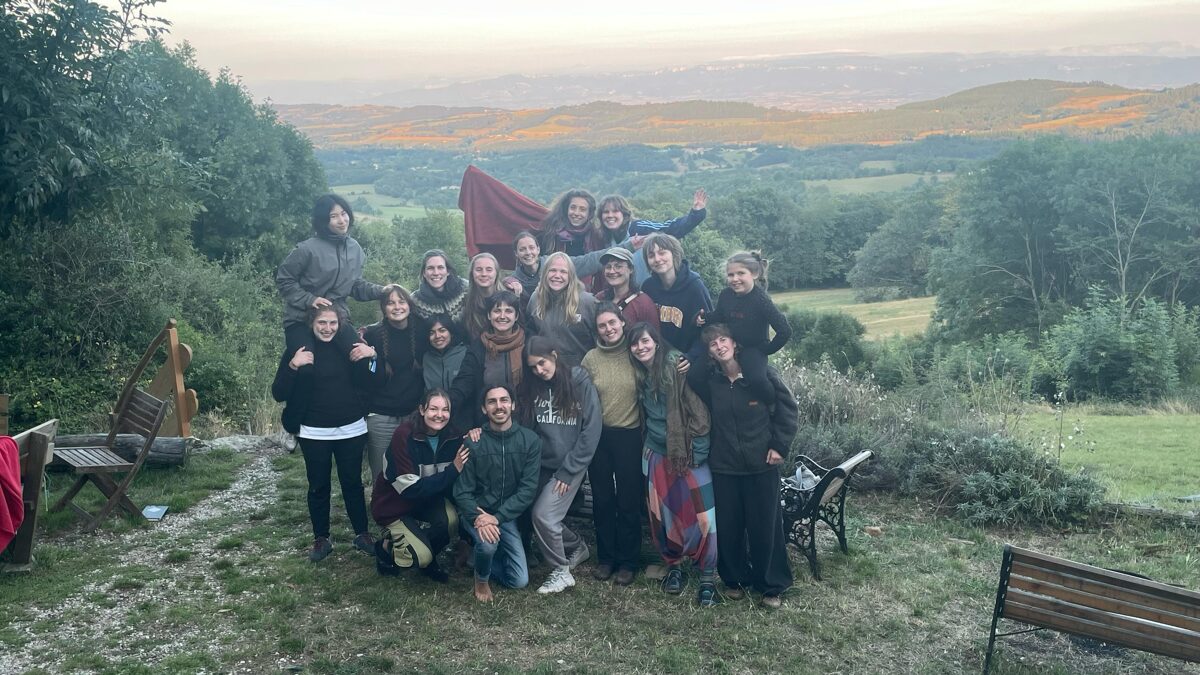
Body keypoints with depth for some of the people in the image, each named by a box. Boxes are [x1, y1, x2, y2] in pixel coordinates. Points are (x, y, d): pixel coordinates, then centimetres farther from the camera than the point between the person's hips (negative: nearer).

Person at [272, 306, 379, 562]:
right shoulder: (297, 350, -4)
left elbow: (367, 384, 4)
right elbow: (279, 394, -8)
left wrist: (370, 358, -13)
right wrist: (293, 366, -23)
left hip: (351, 430, 2)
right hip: (315, 433, -1)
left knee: (353, 483, 10)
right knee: (318, 486, 8)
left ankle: (362, 534, 22)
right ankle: (321, 539, 21)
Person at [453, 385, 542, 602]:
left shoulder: (530, 440, -9)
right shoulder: (473, 442, -12)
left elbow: (528, 489, -12)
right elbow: (462, 492, -9)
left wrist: (497, 517, -23)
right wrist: (478, 518, -28)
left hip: (507, 515, 2)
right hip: (476, 512, -2)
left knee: (520, 581, -5)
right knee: (488, 543, -34)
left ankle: (479, 554, 23)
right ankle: (481, 577, 1)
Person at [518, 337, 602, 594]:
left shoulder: (581, 384, -10)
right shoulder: (532, 388, 3)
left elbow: (591, 431, -12)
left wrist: (568, 471, -13)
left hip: (570, 466, -5)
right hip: (543, 465, 5)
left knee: (543, 514, -15)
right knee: (547, 519, 3)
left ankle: (561, 571, 5)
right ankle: (577, 546, 32)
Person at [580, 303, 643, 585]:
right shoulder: (590, 358, 1)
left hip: (629, 436, -2)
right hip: (599, 436, 2)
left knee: (629, 502, 5)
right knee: (602, 501, 11)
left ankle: (628, 562, 18)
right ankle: (605, 557, 25)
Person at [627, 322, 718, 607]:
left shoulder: (677, 367, -13)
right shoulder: (640, 375, 6)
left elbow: (698, 412, -14)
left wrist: (699, 453, -16)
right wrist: (647, 445, 12)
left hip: (688, 453, -5)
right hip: (656, 455, 6)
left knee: (703, 515, -7)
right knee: (662, 515, 10)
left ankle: (708, 576, 6)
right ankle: (673, 565, 29)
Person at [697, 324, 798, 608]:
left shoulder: (763, 373, -9)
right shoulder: (708, 379, -3)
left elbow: (789, 409, -1)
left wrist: (779, 446, -5)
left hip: (762, 466, -2)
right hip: (724, 467, 2)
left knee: (765, 526, 5)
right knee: (728, 527, 9)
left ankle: (772, 585, 22)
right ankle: (735, 579, 29)